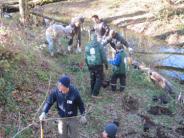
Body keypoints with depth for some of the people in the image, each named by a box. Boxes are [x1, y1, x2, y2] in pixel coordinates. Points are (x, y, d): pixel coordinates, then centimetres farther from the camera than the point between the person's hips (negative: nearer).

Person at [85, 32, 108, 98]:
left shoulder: (87, 46, 4)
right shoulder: (99, 45, -9)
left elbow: (86, 57, 11)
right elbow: (103, 56, -8)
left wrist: (88, 65, 22)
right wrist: (106, 64, 3)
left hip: (91, 65, 5)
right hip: (98, 65, -5)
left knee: (92, 79, 17)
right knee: (99, 79, 0)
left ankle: (92, 93, 23)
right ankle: (95, 94, -7)